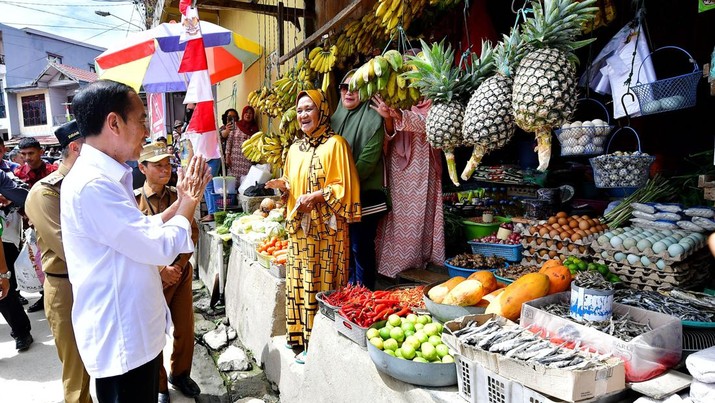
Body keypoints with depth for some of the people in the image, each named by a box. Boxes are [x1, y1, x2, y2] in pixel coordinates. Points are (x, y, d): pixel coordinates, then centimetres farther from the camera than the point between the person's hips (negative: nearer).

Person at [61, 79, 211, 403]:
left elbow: (144, 233, 13)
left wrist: (181, 201, 4)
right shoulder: (92, 185, -25)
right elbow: (161, 248, -25)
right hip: (122, 341, -9)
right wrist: (189, 202, -9)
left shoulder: (104, 177, 8)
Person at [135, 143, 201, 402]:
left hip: (181, 274, 3)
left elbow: (192, 232, 2)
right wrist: (161, 270, -16)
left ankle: (180, 374, 36)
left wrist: (179, 265, -9)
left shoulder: (178, 197, 0)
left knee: (185, 329, 13)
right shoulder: (133, 201, -10)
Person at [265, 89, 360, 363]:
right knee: (300, 284, 12)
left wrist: (317, 196, -22)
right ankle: (304, 339, 25)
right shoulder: (295, 148, 15)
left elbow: (345, 187, -12)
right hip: (299, 228, 7)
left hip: (326, 229, -7)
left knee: (322, 284, -2)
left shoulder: (335, 144, -8)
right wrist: (283, 185, 1)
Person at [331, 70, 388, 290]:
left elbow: (368, 161, -15)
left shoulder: (372, 119, -8)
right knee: (346, 247, 16)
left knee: (361, 248, -1)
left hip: (365, 196, -7)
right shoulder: (336, 118, 14)